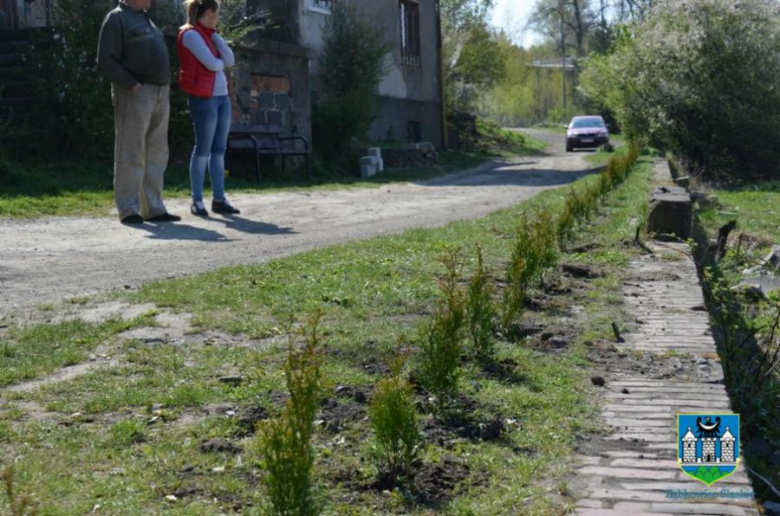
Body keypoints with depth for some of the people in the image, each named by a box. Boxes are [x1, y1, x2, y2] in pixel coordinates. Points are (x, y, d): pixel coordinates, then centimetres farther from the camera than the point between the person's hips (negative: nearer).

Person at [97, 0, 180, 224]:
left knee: (156, 154, 6)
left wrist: (165, 87, 13)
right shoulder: (116, 19, -4)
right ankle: (129, 210, -4)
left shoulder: (145, 19, 22)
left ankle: (153, 208, 10)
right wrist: (132, 84, -18)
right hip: (134, 95, -8)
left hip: (160, 95, 8)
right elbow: (106, 62, -12)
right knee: (131, 154, -6)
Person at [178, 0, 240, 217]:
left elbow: (230, 61, 8)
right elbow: (211, 64, -15)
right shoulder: (190, 34, -7)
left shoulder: (209, 35, 19)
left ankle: (219, 199, 8)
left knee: (219, 149, 6)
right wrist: (221, 63, 6)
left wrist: (215, 34, 4)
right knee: (203, 149, -7)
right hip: (204, 97, -8)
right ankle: (197, 201, -3)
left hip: (222, 95, 8)